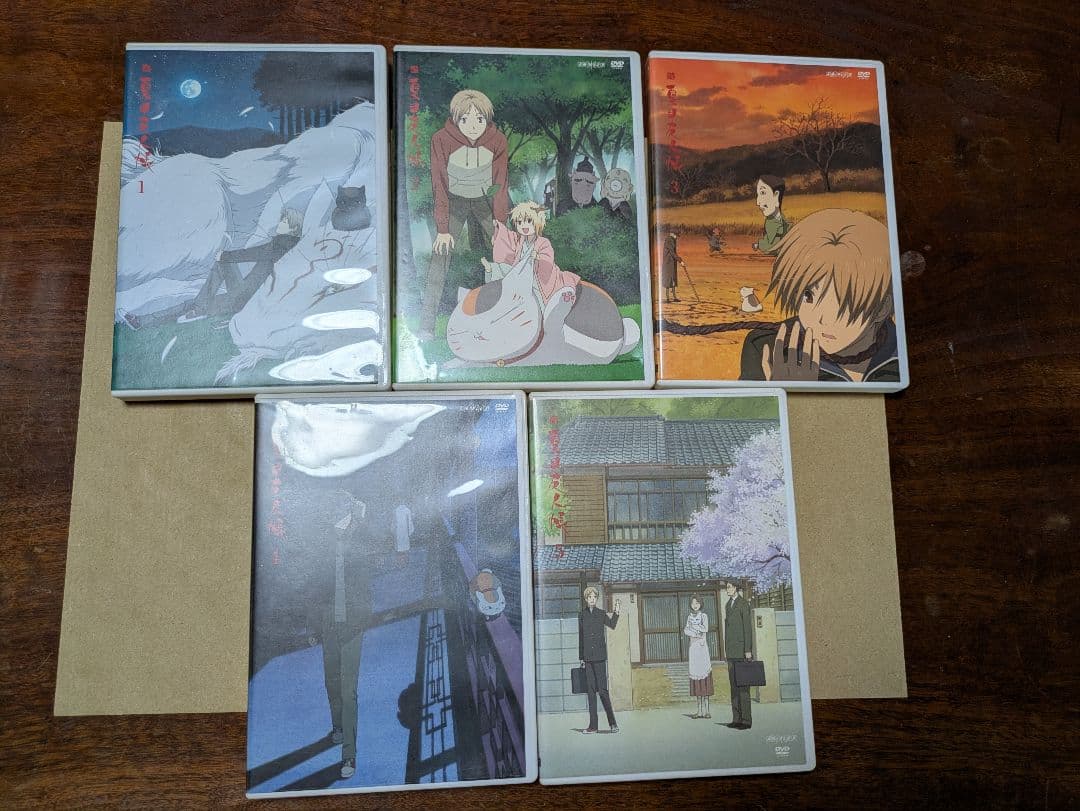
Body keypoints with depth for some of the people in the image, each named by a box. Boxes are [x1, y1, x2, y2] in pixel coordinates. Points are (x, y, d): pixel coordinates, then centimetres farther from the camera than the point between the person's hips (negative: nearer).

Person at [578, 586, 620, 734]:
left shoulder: (602, 614, 5)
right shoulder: (582, 616, 10)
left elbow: (612, 625, -12)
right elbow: (580, 638, 13)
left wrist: (616, 612, -24)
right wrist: (581, 658, 12)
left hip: (599, 656, -3)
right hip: (588, 657, 3)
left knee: (602, 689, -7)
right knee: (591, 690, 4)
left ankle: (612, 722, 2)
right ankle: (593, 725, 8)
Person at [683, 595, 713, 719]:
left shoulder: (704, 616, 3)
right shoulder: (689, 616, 14)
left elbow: (705, 629, -12)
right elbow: (686, 630, 2)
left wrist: (692, 626, -5)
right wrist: (697, 634, -12)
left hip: (703, 648, -3)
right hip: (693, 647, 4)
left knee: (704, 674, -8)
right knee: (695, 674, 1)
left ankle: (706, 710, -6)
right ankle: (700, 710, 4)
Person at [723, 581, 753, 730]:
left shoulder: (743, 603, -6)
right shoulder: (728, 604, 18)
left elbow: (748, 627, -11)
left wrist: (748, 650, -15)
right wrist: (726, 649, 15)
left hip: (741, 649, -8)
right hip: (731, 651, 8)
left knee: (743, 685, -8)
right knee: (733, 685, 7)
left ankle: (746, 719, -5)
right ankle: (736, 718, 11)